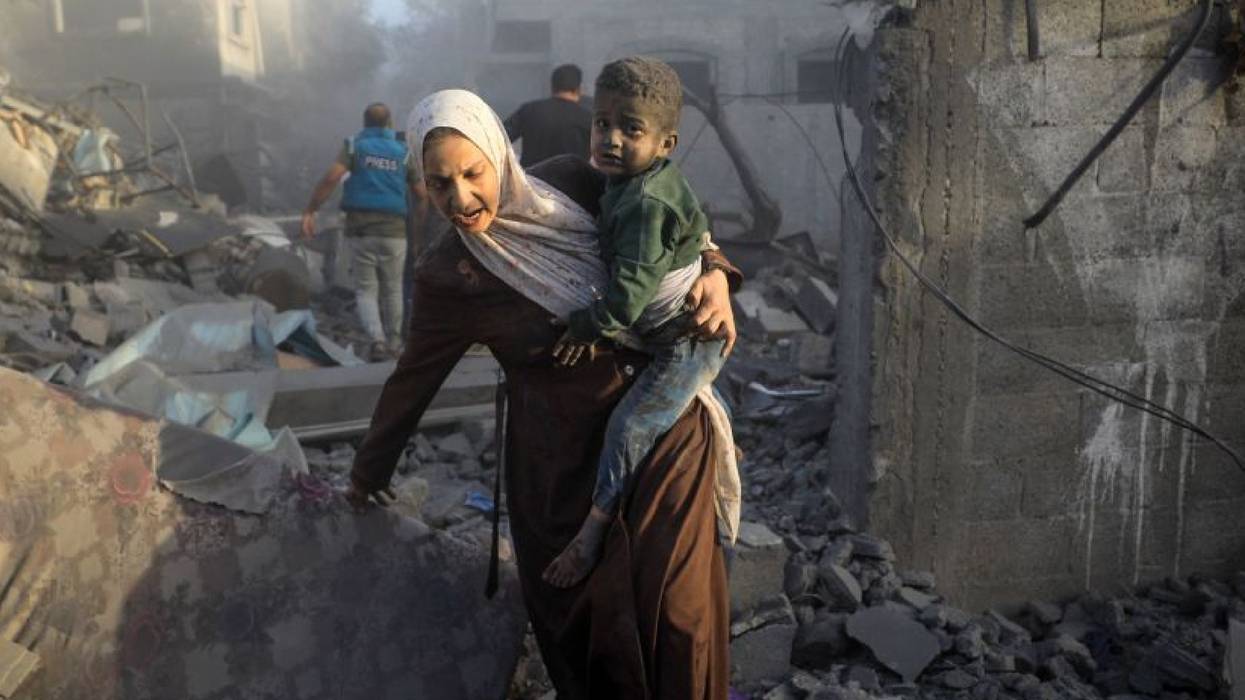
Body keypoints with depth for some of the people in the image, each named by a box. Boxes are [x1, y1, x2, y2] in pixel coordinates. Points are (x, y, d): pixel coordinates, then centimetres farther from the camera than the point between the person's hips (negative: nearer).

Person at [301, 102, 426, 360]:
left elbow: (330, 178, -13)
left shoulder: (354, 146, 3)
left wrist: (308, 212, -10)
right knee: (392, 289, 18)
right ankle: (393, 341, 29)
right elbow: (421, 195, 7)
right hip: (394, 231, 1)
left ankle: (377, 340, -14)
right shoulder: (404, 152, 6)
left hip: (361, 230, 0)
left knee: (366, 291, 8)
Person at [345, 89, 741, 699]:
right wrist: (369, 471, 16)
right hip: (567, 462, -1)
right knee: (589, 615, 9)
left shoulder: (572, 183, -7)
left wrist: (714, 273, -12)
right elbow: (413, 379, 4)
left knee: (678, 602, 7)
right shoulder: (448, 276, -10)